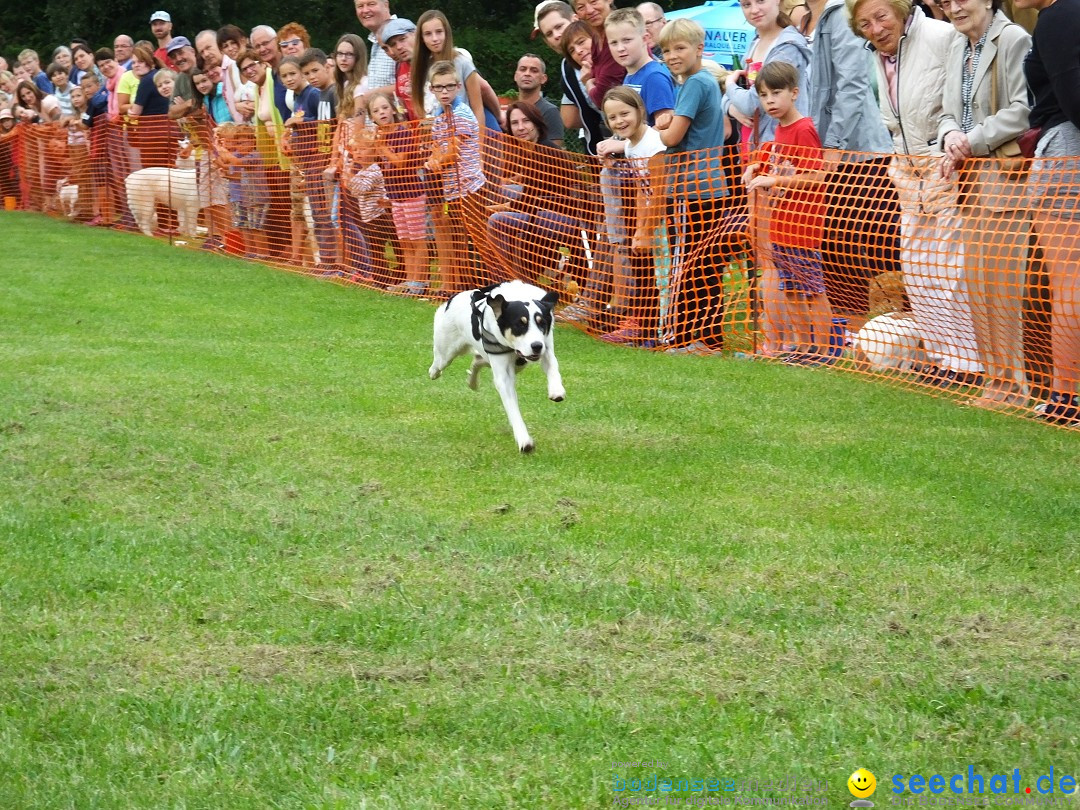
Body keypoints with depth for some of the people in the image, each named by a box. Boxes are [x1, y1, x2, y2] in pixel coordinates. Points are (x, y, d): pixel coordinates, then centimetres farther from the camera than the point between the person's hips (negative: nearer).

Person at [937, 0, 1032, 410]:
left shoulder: (1013, 40, -9)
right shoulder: (957, 47, 17)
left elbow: (1024, 110, -15)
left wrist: (973, 142, -13)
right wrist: (950, 136, -2)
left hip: (1005, 175, -8)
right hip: (971, 176, 8)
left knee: (1001, 280, -8)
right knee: (975, 278, 8)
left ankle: (1011, 383, -2)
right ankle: (995, 377, 14)